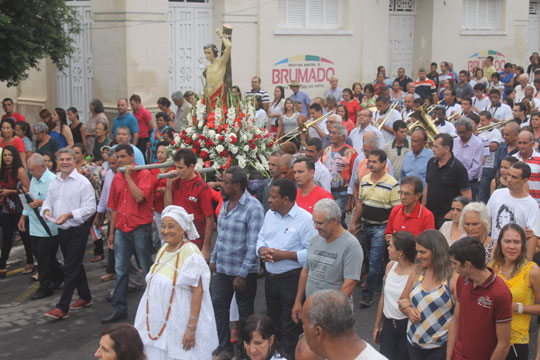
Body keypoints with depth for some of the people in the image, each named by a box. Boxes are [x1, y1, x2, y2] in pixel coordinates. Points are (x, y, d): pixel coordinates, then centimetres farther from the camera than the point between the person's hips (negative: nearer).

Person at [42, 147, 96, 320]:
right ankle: (85, 297, 33)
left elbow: (90, 207, -16)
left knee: (71, 268, -7)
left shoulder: (82, 182, -12)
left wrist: (69, 215, -26)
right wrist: (46, 209, -7)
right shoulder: (54, 182, 9)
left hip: (78, 230, -7)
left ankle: (62, 308, -7)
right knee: (75, 265, 18)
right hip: (62, 230, 7)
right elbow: (48, 201, 17)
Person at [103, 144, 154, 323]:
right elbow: (114, 207, 15)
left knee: (147, 269, 3)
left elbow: (139, 197, -23)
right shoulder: (116, 178, 11)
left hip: (140, 229, -6)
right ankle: (119, 309, 15)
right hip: (121, 229, 6)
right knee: (120, 270, 8)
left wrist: (128, 175, -17)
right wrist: (111, 232, 14)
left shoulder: (144, 174, -6)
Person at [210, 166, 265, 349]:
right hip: (222, 269, 8)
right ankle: (223, 347, 27)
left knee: (245, 313, 8)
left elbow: (253, 244, -20)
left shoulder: (253, 207, -18)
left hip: (243, 271, -7)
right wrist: (213, 259, 17)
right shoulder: (226, 204, 8)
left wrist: (242, 274, -21)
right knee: (218, 306, 12)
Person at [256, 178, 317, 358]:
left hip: (292, 280, -7)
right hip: (270, 277, 7)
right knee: (273, 324, 20)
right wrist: (262, 250, -8)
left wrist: (284, 255, -22)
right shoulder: (270, 214, 7)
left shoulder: (305, 219, -16)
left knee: (289, 328, 4)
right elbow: (260, 238, 15)